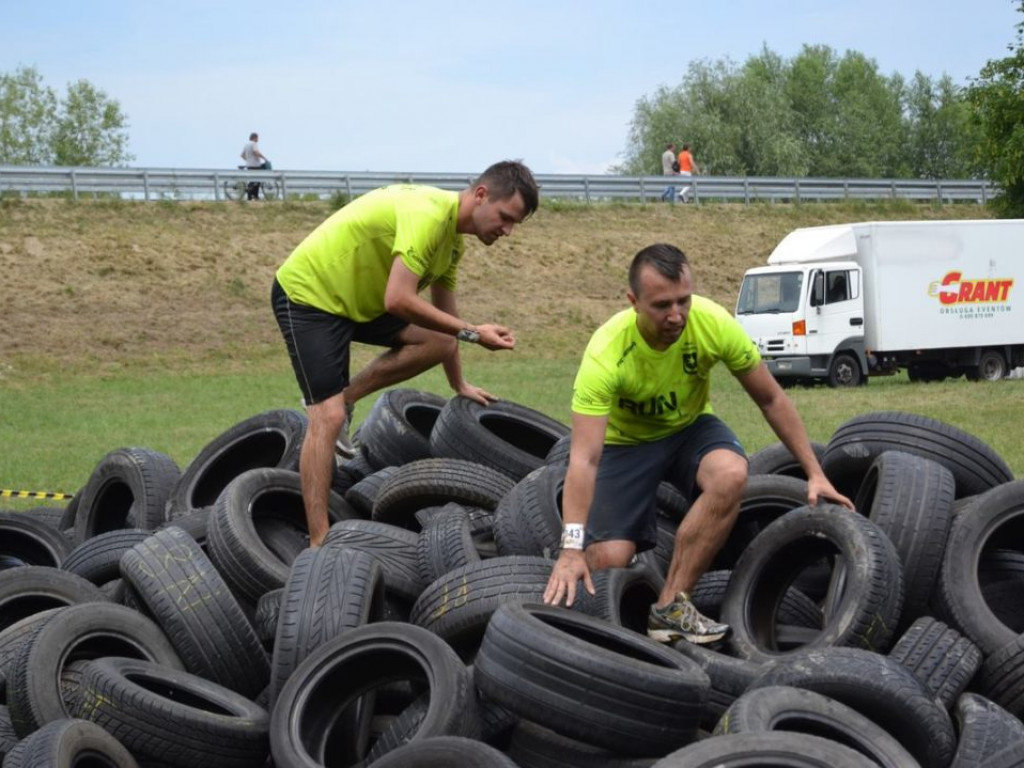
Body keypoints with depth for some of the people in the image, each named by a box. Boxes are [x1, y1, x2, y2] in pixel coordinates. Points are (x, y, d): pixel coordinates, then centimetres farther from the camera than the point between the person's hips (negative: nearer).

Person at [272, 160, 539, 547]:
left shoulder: (453, 237, 5)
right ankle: (318, 544, -12)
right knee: (328, 418, -15)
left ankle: (341, 399, 6)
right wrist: (472, 332, -29)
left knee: (438, 341, -8)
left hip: (358, 298, 9)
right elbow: (398, 300, -32)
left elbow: (444, 316, 17)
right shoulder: (428, 214, -26)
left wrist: (460, 386, 22)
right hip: (308, 293, -9)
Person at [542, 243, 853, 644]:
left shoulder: (714, 323, -25)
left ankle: (670, 607, -23)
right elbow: (584, 459, -38)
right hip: (626, 441, -2)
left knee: (731, 475, -33)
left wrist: (815, 474, -13)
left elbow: (771, 400, -10)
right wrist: (572, 548, -47)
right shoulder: (606, 353, -33)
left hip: (690, 427, 2)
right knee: (609, 561, -21)